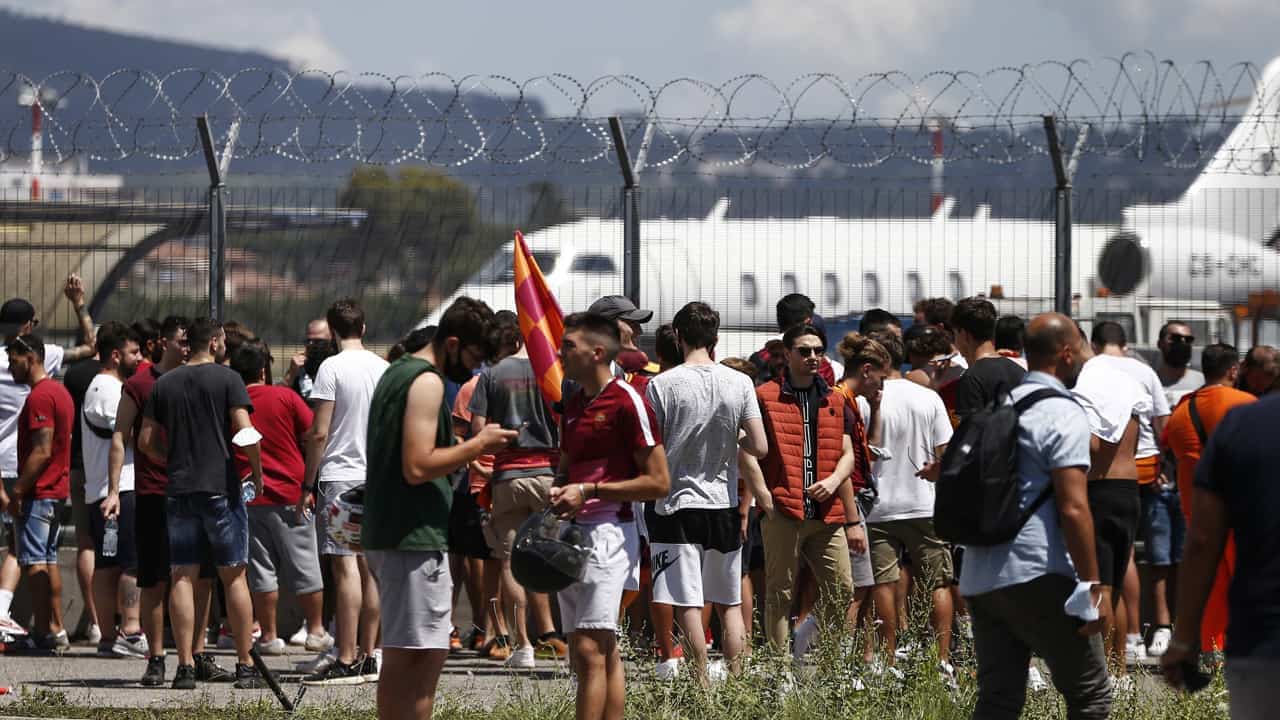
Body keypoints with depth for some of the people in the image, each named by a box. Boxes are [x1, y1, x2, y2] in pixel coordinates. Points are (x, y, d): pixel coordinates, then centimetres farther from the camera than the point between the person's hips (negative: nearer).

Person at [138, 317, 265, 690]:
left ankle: (185, 666, -3)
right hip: (221, 488, -3)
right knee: (234, 576, 3)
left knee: (182, 576, 3)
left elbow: (146, 441, 7)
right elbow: (245, 432, -13)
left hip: (178, 490, 3)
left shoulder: (164, 384, 9)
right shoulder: (227, 379, -4)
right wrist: (257, 472, 1)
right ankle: (245, 666, 4)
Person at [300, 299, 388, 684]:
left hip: (340, 476, -6)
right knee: (369, 567, 10)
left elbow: (319, 434, -12)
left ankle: (346, 662, -12)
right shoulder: (383, 368, 9)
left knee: (345, 567, -9)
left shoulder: (332, 368, -9)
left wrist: (307, 485, -6)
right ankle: (367, 658, 13)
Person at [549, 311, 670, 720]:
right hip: (572, 532, 9)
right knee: (604, 654, 11)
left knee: (590, 650, -15)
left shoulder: (627, 403, -10)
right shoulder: (573, 405, 16)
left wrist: (590, 490, -15)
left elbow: (659, 483, -11)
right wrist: (557, 492, 7)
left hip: (607, 531, -9)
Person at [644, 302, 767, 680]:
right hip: (724, 505, 4)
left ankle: (703, 684, -5)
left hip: (676, 505, -4)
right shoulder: (739, 383, -1)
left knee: (688, 605, -2)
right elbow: (760, 447, -4)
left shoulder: (662, 385, -9)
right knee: (730, 603, 13)